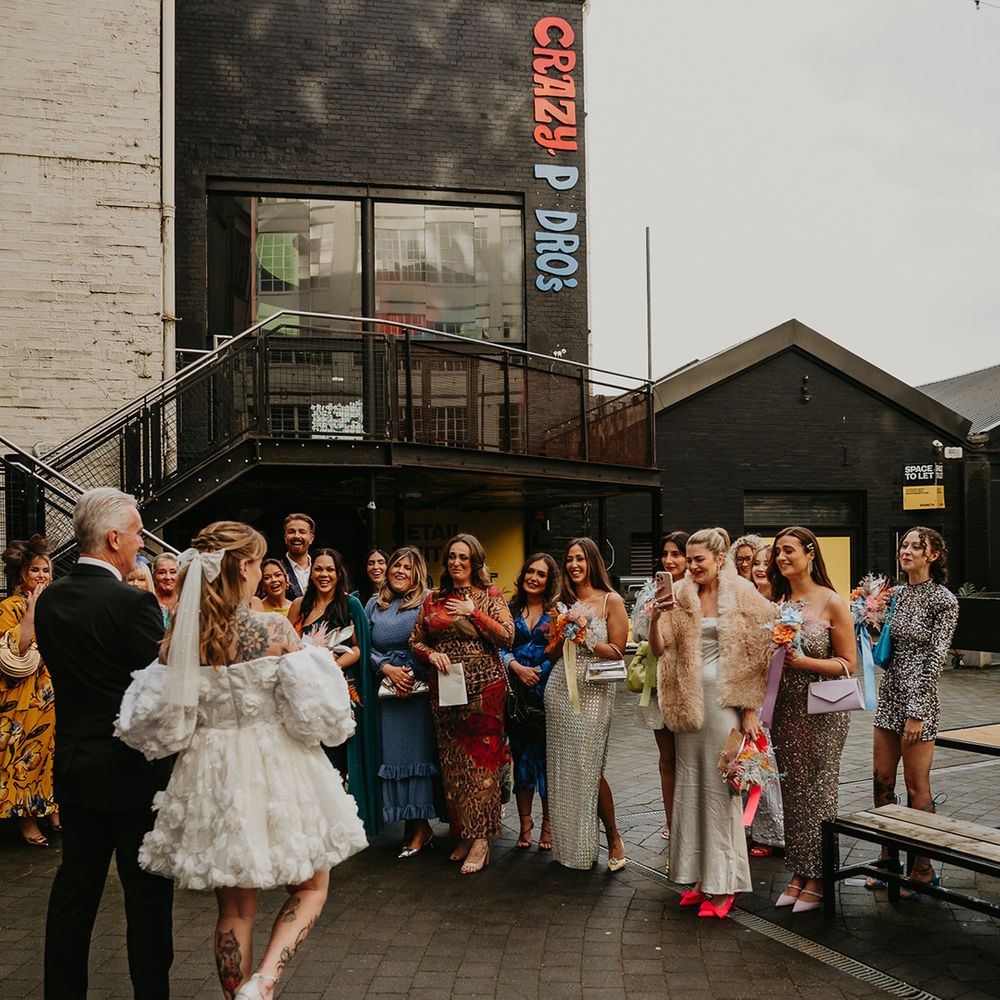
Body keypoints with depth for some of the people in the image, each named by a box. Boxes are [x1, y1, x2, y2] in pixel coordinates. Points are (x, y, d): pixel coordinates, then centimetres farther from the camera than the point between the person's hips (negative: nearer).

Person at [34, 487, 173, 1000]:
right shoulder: (132, 603, -21)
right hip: (134, 769, -7)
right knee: (147, 891, 6)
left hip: (73, 764, 7)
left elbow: (62, 670, 11)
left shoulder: (49, 600, 2)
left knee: (75, 884, 17)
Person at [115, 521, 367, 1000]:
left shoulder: (180, 639, -6)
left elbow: (159, 725, -4)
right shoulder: (275, 629, -17)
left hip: (212, 779, 4)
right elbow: (315, 712, -15)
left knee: (234, 909, 18)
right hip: (275, 771, -4)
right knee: (311, 887, 16)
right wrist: (317, 660, 3)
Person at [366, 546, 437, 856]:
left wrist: (413, 674, -12)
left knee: (418, 748, -2)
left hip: (421, 689, -4)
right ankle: (415, 826, 14)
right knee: (393, 752, 4)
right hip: (388, 690, 4)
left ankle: (420, 825, 6)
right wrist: (387, 669, -7)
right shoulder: (374, 604, 11)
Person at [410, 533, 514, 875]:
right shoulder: (433, 599, 10)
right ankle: (463, 833, 18)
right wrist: (432, 653, -6)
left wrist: (474, 613, -12)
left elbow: (508, 637, -7)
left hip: (484, 688, -4)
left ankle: (481, 840, -1)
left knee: (481, 759, -5)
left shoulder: (489, 595, 1)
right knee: (451, 761, 7)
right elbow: (415, 640, 14)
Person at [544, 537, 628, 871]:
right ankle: (568, 844, 19)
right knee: (562, 768, 7)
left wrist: (584, 638, -13)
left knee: (588, 769, -6)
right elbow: (553, 652, 14)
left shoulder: (611, 601, -2)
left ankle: (613, 839, 12)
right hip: (559, 689, 5)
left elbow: (617, 652, -5)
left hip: (593, 691, -5)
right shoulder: (563, 602, 11)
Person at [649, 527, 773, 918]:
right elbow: (659, 649, 1)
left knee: (720, 786, -2)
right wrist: (655, 616, -16)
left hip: (725, 699, -5)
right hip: (689, 700, 5)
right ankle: (701, 877, 21)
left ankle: (723, 884, 8)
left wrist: (750, 709, -10)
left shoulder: (741, 595, -4)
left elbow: (755, 655, -6)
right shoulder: (681, 597, 6)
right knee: (690, 783, 9)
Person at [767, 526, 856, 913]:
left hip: (822, 711, -5)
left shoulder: (832, 602, -7)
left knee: (818, 792, 2)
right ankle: (798, 873, 21)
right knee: (792, 791, 10)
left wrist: (803, 661, -19)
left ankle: (818, 879, 14)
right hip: (785, 708, 5)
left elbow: (848, 663, -8)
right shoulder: (778, 603, 9)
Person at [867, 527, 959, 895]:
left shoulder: (943, 600, -10)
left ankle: (923, 869, 14)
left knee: (916, 787, 1)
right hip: (889, 694, 7)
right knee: (882, 781, 10)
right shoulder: (895, 594, 10)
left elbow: (936, 658, -13)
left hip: (919, 699, -7)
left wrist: (917, 713, -16)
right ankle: (888, 859, 23)